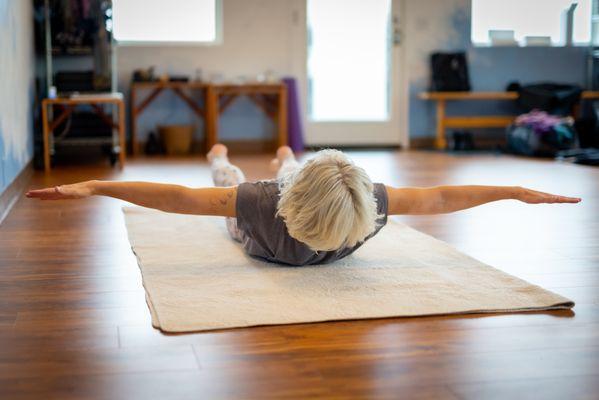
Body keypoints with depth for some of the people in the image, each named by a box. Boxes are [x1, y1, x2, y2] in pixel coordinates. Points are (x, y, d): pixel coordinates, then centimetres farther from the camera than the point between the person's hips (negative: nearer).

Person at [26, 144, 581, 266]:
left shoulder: (367, 203, -46)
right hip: (255, 227, -2)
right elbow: (178, 197, -54)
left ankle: (286, 159, 75)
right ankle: (219, 156, 69)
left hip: (300, 187, 3)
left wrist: (516, 192, -33)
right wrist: (94, 187, -58)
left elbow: (439, 197, -38)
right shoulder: (265, 207, -53)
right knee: (235, 184, 36)